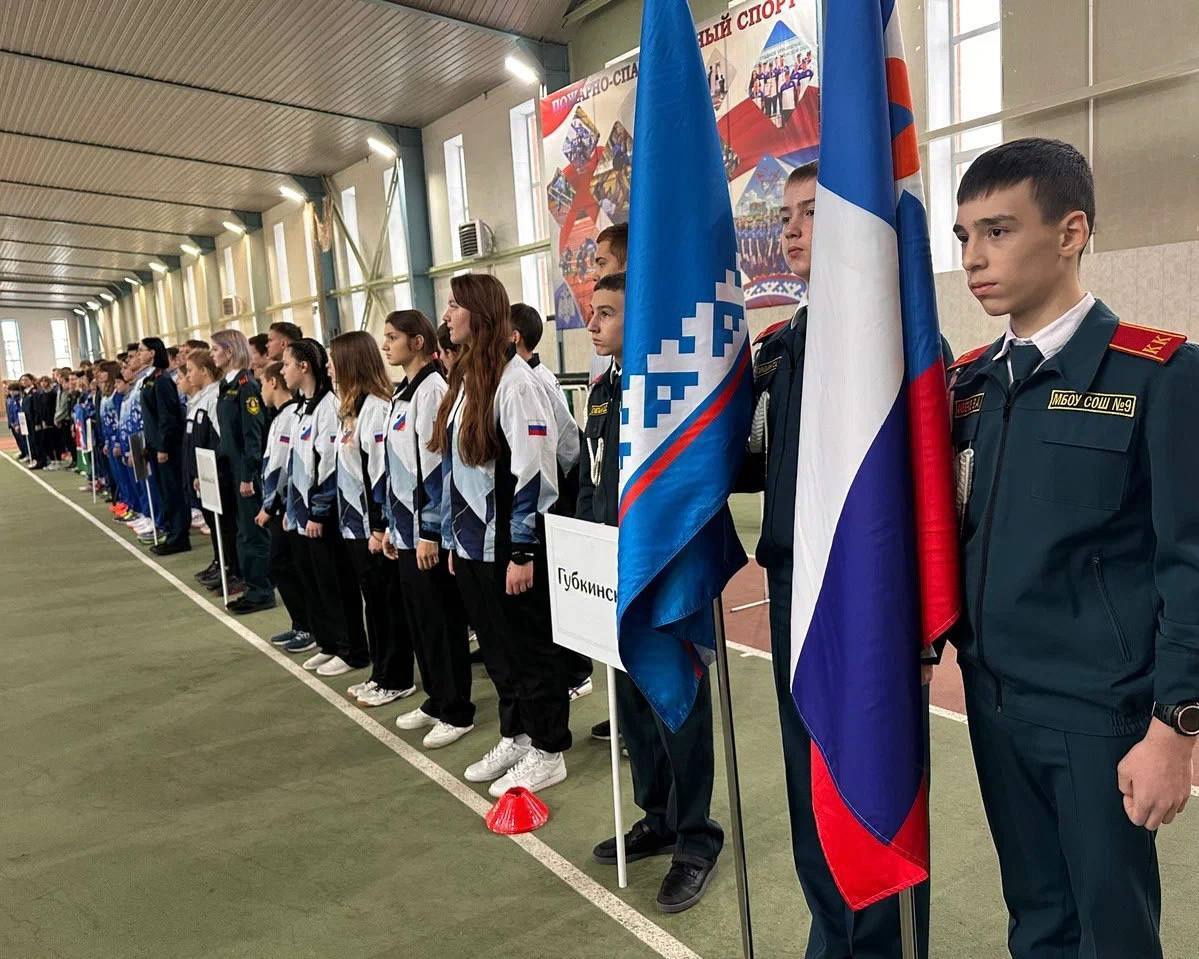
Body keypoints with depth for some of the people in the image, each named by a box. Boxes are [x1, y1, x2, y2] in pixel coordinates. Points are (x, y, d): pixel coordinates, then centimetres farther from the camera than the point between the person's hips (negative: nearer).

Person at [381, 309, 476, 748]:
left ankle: (458, 712, 13)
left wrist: (430, 532, -19)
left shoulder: (432, 389, -13)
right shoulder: (403, 392, 15)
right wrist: (393, 524, 18)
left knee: (442, 620, 0)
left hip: (429, 530, -9)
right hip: (408, 527, 9)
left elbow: (436, 464, -19)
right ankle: (436, 699, 28)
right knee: (418, 618, 15)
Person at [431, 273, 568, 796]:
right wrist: (453, 538, 16)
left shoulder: (515, 378, -14)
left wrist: (523, 550, -19)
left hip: (509, 545, -8)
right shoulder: (464, 377, 12)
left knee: (529, 647, 5)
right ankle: (515, 736, 33)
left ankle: (547, 751, 20)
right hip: (472, 543, 8)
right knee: (496, 647, 18)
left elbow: (533, 469, -19)